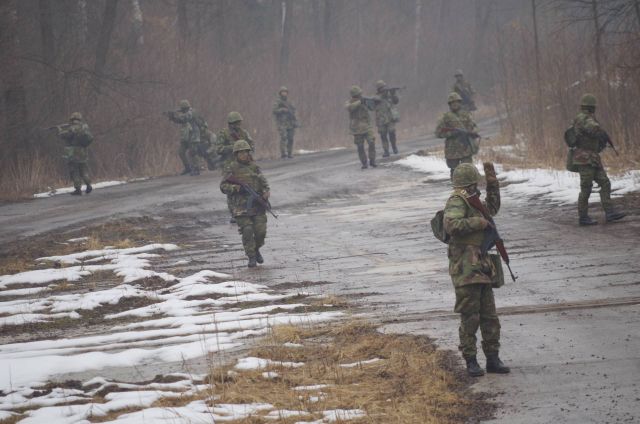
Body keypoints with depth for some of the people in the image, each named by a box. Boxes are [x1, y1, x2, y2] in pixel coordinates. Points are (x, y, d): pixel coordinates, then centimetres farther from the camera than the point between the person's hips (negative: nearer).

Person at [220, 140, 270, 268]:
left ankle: (256, 249, 27)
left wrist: (266, 192, -7)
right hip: (241, 206, -3)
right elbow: (223, 186, -2)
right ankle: (251, 257, 0)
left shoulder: (254, 167, 10)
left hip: (256, 204, 3)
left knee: (261, 230, -2)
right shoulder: (231, 169, 0)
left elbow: (263, 182, 13)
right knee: (247, 231, -10)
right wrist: (235, 188, -18)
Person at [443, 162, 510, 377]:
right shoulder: (456, 202, -9)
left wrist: (492, 182, 30)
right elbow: (451, 225, -27)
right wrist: (477, 222, -20)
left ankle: (493, 358, 14)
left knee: (489, 316, 9)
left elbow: (492, 207, 38)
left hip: (481, 269, 9)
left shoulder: (471, 202, 19)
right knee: (470, 317, -6)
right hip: (466, 269, -9)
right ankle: (471, 361, 0)